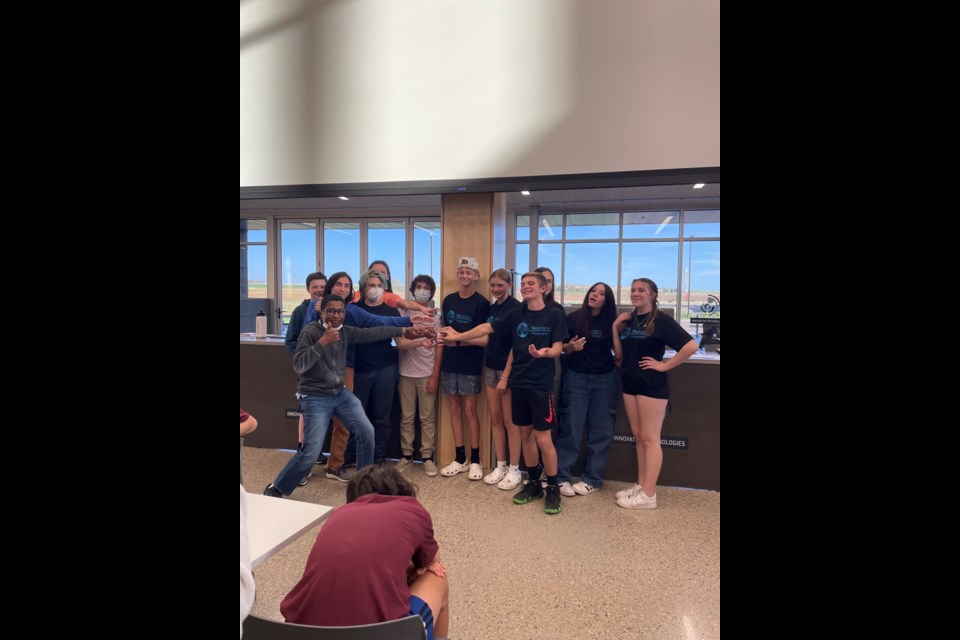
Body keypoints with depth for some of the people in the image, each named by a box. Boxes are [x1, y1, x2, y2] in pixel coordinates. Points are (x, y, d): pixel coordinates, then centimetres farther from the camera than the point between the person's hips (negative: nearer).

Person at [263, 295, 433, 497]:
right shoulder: (311, 331, -14)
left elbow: (373, 332, 0)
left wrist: (406, 330, -2)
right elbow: (298, 366, -21)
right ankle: (276, 489, 13)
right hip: (315, 398, -6)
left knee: (367, 432, 3)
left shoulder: (345, 332, 3)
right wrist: (323, 341, -29)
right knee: (310, 453, -10)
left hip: (341, 394, 6)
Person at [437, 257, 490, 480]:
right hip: (449, 363, 5)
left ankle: (475, 460, 12)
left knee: (469, 410, 0)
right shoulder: (449, 300, 10)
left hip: (470, 365, -5)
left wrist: (457, 341, -21)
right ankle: (460, 458, 20)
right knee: (454, 409, 9)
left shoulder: (481, 303, -6)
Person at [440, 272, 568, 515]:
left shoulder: (555, 315, -5)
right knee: (525, 434, 12)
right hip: (518, 383, 4)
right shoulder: (516, 314, 5)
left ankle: (553, 487, 16)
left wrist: (544, 353, -30)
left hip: (541, 384, -4)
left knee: (543, 439, -2)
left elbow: (557, 349, -8)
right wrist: (458, 336, 4)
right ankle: (533, 482, 28)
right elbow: (487, 328, 7)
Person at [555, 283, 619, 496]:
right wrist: (571, 346, -19)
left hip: (604, 380, 2)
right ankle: (562, 477, 12)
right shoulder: (574, 318, -4)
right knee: (571, 429, 2)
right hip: (576, 377, -2)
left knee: (601, 431, 7)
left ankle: (592, 479, 20)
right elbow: (562, 348, 2)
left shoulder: (611, 321, 0)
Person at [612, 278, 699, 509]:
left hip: (651, 386, -7)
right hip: (630, 384, 7)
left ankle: (648, 495, 7)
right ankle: (640, 486, 23)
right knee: (638, 436, 13)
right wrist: (615, 328, -2)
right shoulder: (628, 320, 9)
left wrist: (664, 365, -15)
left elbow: (691, 345, -18)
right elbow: (620, 355, 6)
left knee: (650, 439, -1)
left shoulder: (661, 320, -10)